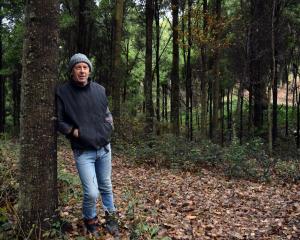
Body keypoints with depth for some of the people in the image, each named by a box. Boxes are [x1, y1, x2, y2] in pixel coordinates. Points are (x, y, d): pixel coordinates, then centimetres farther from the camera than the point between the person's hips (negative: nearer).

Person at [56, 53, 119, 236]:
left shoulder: (99, 89, 4)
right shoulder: (63, 92, -8)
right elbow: (59, 121, -2)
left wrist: (109, 127, 3)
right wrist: (73, 131, -14)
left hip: (104, 148, 4)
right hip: (83, 151, -4)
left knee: (106, 187, 16)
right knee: (91, 193, -7)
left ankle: (111, 218, 36)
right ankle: (90, 221, 22)